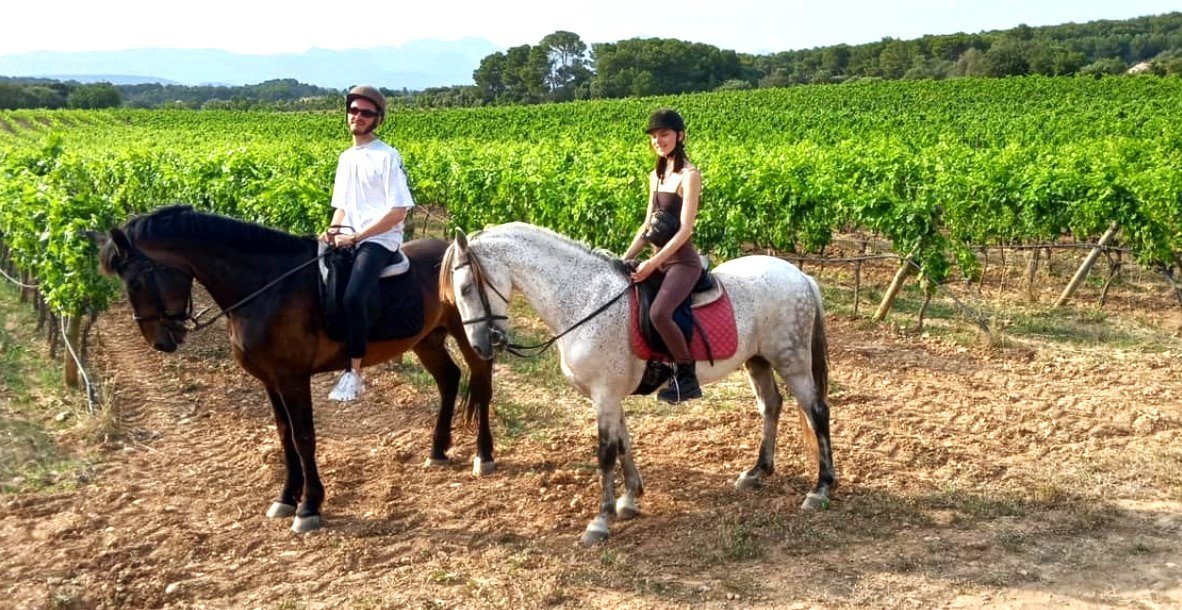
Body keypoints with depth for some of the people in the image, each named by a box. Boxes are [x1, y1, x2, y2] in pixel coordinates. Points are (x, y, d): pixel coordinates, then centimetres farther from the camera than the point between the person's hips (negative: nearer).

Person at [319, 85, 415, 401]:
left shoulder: (387, 156, -6)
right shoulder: (345, 158, 17)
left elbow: (398, 211, -13)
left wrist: (356, 236, -17)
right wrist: (333, 230, 0)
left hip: (379, 241, -8)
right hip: (347, 240, 8)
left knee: (352, 297, -31)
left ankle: (354, 373, -20)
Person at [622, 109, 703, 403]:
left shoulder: (689, 176, -10)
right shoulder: (656, 176, 14)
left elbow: (684, 230, -17)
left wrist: (653, 263, -22)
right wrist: (623, 260, 9)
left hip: (682, 261, -9)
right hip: (659, 261, 9)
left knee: (659, 313, -31)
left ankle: (687, 377, -13)